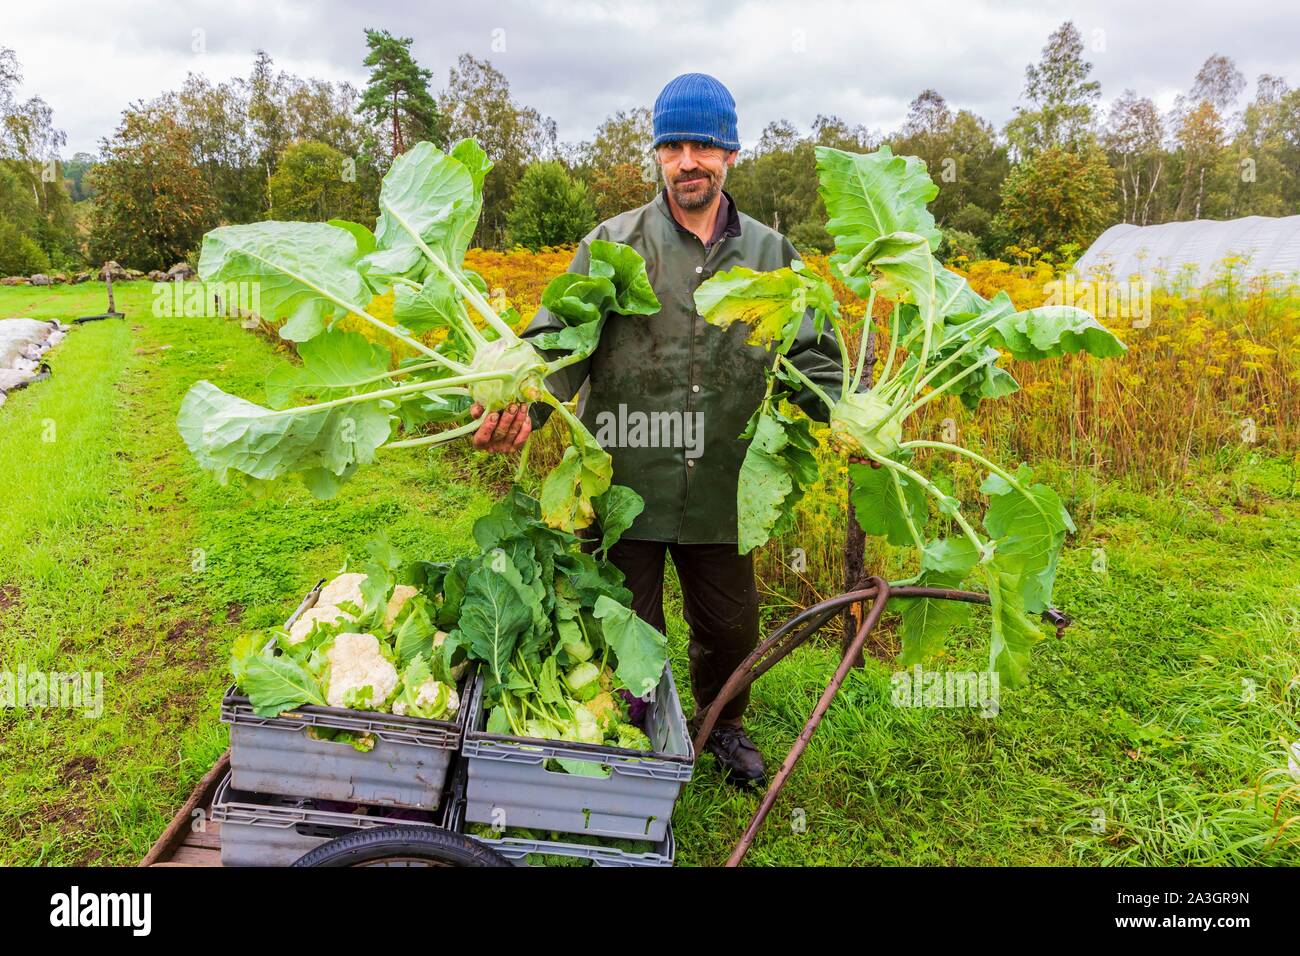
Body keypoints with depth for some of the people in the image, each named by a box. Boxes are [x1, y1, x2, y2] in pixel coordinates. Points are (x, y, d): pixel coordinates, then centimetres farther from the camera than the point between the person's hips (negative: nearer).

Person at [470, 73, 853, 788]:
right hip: (624, 482, -2)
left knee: (731, 629, 18)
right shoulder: (612, 243, -1)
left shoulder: (770, 254, 7)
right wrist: (524, 407, -30)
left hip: (719, 488, 2)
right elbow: (561, 340, -10)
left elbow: (808, 355, 4)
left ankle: (725, 726, 50)